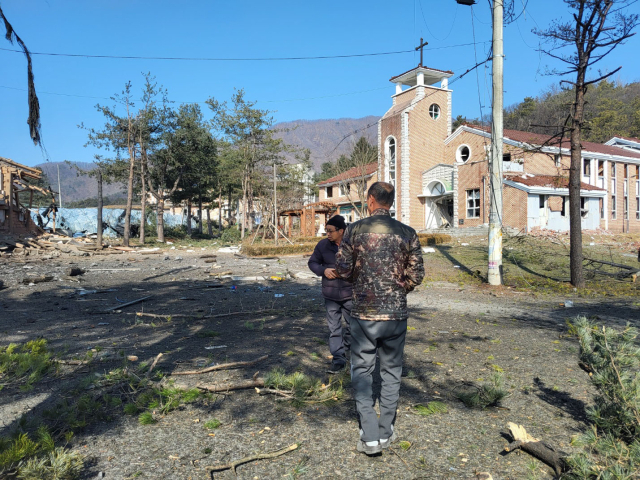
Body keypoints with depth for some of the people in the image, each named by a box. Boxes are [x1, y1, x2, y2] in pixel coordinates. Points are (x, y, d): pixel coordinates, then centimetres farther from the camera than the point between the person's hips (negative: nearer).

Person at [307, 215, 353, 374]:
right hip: (330, 295, 2)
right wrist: (323, 270, -12)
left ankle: (345, 345, 41)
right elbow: (312, 262, 8)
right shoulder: (323, 245, -2)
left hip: (350, 294, -1)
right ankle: (338, 359, 12)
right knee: (334, 328, 4)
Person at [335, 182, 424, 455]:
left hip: (364, 313, -2)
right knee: (391, 371, 15)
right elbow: (416, 275, 1)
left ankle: (370, 437, 11)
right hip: (396, 313, 2)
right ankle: (386, 433, 25)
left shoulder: (355, 230, -6)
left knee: (362, 371, 11)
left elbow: (342, 268, -4)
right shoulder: (407, 233, -1)